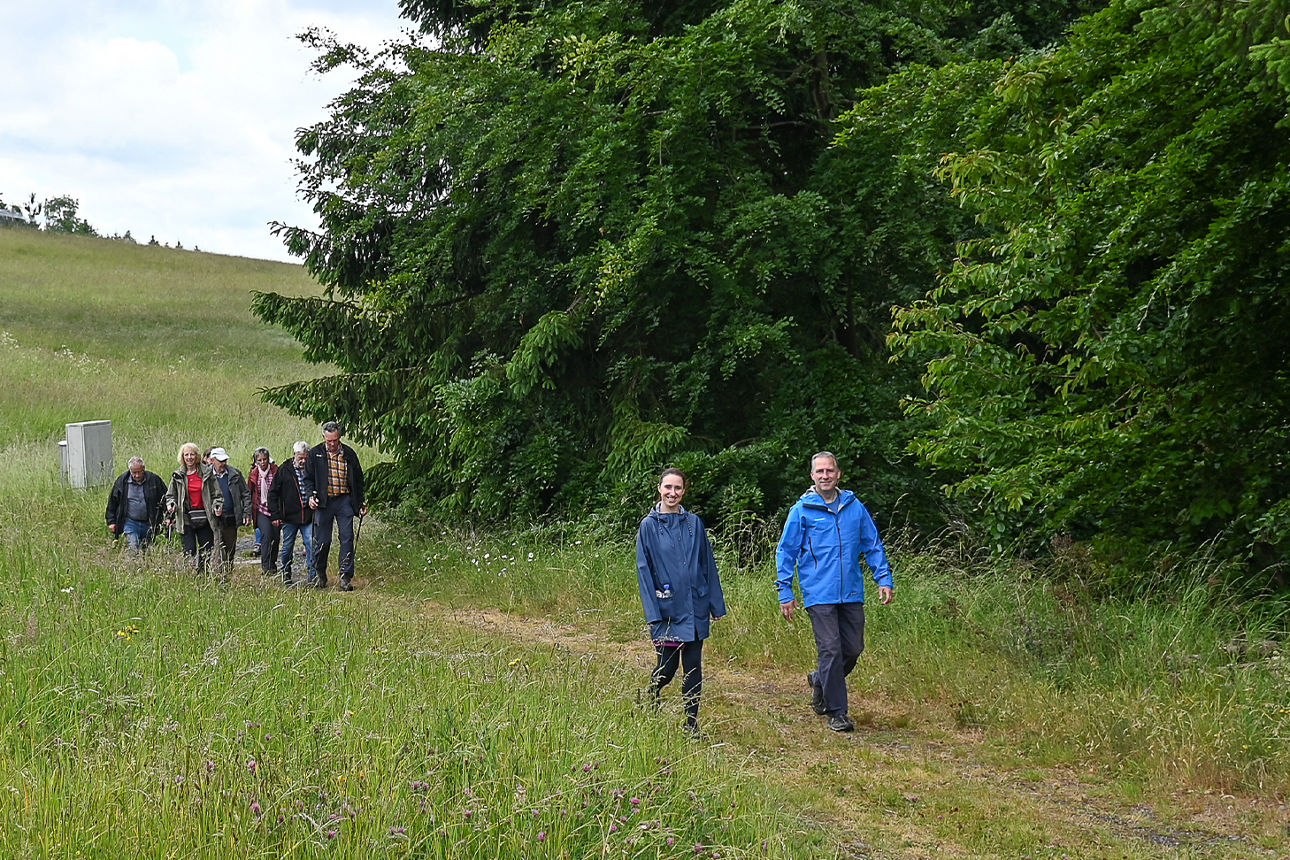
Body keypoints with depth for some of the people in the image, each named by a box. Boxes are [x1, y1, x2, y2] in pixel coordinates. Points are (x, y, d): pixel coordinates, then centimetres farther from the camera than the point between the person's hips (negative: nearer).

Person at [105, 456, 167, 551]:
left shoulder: (154, 479, -2)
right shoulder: (122, 480, -1)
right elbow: (112, 501, 9)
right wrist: (111, 521, 6)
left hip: (149, 523, 1)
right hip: (130, 522, -1)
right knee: (133, 548, -17)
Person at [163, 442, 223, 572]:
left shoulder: (207, 472, 4)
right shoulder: (178, 476, 6)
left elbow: (216, 494, 7)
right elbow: (170, 495, 14)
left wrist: (217, 506, -10)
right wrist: (171, 505, -6)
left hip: (204, 518, 0)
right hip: (186, 519, 0)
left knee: (207, 551, 4)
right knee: (189, 552, -5)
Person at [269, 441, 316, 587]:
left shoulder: (311, 471, 7)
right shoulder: (284, 471, 1)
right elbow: (273, 493, 2)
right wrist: (275, 515, -4)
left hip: (308, 517, 1)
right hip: (289, 517, -1)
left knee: (311, 546, -9)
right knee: (287, 548, 8)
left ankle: (312, 576, -4)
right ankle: (286, 578, 21)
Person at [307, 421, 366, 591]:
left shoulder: (349, 454, 6)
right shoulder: (315, 454, 3)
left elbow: (358, 480, 13)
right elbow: (309, 478, 5)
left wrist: (360, 503, 9)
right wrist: (310, 497, -11)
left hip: (344, 501, 1)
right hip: (323, 501, -1)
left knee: (347, 538, -5)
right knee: (322, 540, 3)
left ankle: (345, 578, -3)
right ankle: (320, 574, 23)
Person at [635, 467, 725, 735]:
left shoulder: (694, 523, 7)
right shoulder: (649, 526, -1)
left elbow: (708, 565, 11)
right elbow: (644, 570, -4)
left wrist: (716, 604, 7)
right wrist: (653, 613, -10)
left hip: (695, 609, 3)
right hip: (667, 610, -3)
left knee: (693, 668, 4)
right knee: (667, 667, 0)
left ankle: (692, 725, 10)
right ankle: (650, 703, 28)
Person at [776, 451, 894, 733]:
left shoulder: (854, 507, 8)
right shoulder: (802, 510, 0)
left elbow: (873, 545, 15)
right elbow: (785, 552, 4)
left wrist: (884, 578, 5)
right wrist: (785, 593, 0)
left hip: (852, 593, 4)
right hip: (819, 594, -3)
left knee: (853, 649, 6)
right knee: (830, 650, -6)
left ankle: (820, 681, 33)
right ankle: (837, 712, 4)